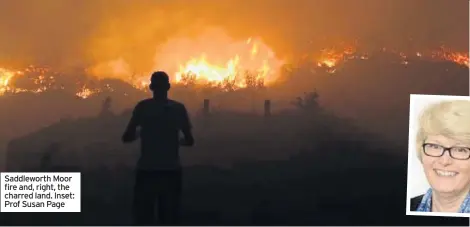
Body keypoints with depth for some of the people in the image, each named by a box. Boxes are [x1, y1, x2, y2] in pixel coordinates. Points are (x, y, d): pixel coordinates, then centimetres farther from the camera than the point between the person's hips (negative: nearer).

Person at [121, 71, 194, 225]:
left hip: (147, 171, -1)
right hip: (171, 172, 1)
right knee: (169, 221, 10)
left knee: (143, 220, 5)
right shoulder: (178, 108, 2)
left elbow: (127, 137, -4)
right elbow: (190, 141, 3)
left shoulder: (143, 107, -2)